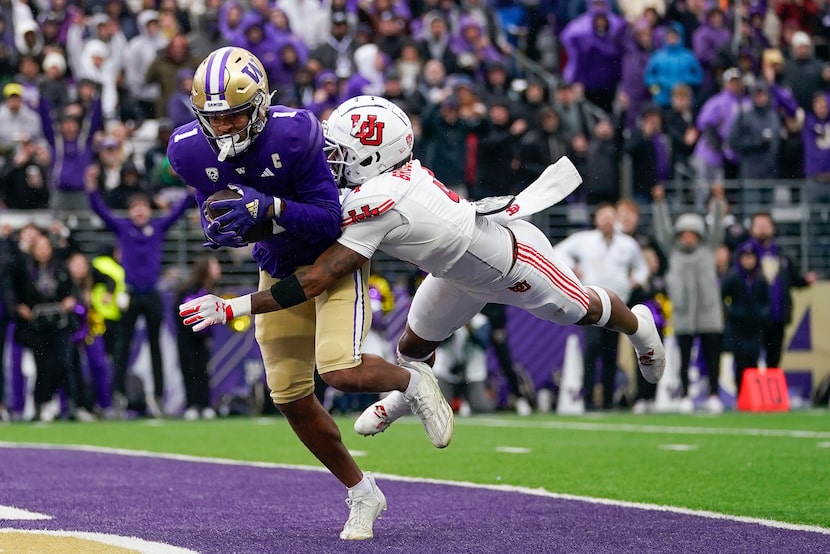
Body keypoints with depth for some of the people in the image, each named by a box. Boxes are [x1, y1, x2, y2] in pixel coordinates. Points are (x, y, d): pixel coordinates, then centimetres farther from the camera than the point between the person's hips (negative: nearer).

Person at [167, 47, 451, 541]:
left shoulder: (293, 134, -30)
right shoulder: (192, 151, -16)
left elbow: (330, 220, -27)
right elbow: (216, 214, -1)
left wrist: (267, 208, -42)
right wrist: (222, 231, -25)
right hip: (278, 269, 5)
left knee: (342, 371, -25)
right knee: (291, 398, 4)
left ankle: (414, 382, 11)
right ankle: (361, 493, 24)